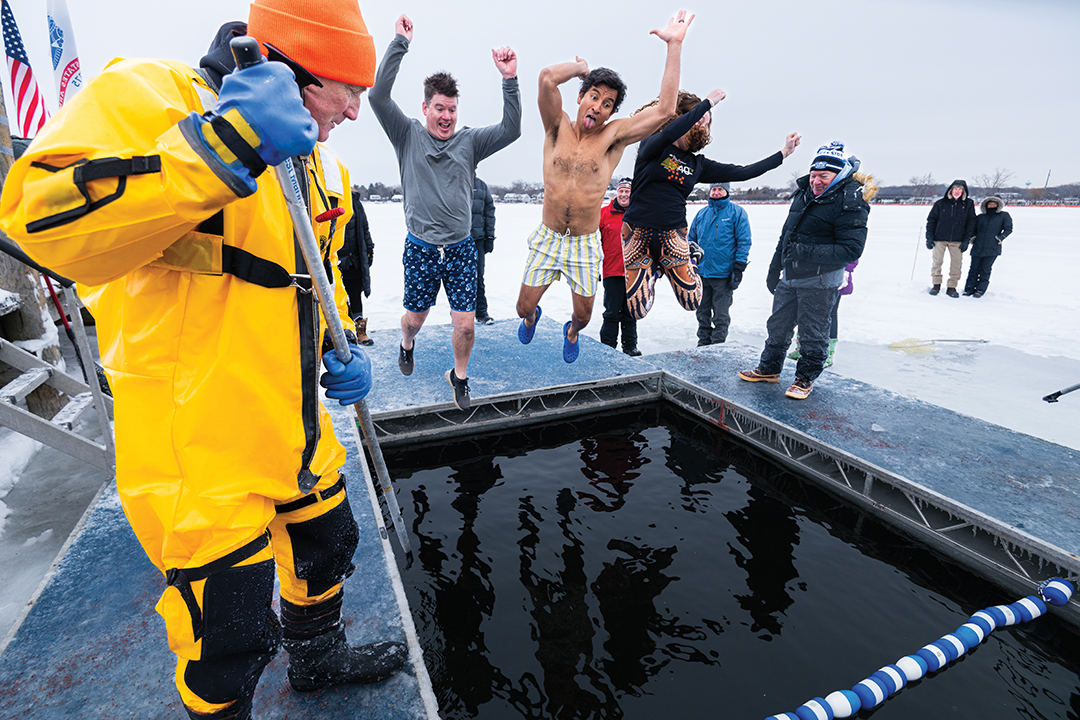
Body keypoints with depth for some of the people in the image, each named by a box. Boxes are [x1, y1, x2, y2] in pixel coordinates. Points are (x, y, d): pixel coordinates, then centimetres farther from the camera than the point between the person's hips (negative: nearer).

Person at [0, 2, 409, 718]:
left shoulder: (321, 167, 11)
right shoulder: (146, 97, -13)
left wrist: (342, 346, 4)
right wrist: (221, 145, -35)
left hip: (294, 423, 8)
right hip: (199, 440, -7)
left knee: (330, 544, 25)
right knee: (233, 635, 5)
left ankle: (318, 657, 56)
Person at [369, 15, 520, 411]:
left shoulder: (469, 140, 5)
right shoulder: (408, 135, 1)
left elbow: (511, 129, -7)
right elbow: (378, 95, -13)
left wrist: (510, 79, -17)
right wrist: (399, 43, -15)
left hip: (461, 248, 1)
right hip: (420, 248, -1)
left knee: (465, 324, -1)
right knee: (415, 317, 13)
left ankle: (459, 375, 26)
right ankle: (407, 345, 49)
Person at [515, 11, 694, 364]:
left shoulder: (613, 136, -4)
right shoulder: (558, 127, -3)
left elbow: (664, 110, -15)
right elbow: (547, 77, -19)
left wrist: (674, 45, -13)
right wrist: (581, 67, -2)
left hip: (586, 245, 0)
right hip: (547, 239, 0)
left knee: (583, 314, 12)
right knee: (524, 306, 9)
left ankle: (571, 331, 51)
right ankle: (531, 318, 49)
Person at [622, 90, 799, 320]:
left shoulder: (697, 164, 12)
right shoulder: (651, 147, -1)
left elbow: (742, 173, 12)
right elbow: (669, 133, -24)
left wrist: (783, 153, 14)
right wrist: (709, 102, -17)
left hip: (672, 235, 4)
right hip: (637, 232, -3)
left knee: (692, 302, -7)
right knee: (638, 311, -6)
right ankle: (653, 269, 25)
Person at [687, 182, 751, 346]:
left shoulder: (737, 212, -2)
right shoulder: (701, 213, 11)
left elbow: (744, 242, -5)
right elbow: (691, 239, 18)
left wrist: (738, 269, -12)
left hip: (723, 274, -4)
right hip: (701, 273, 5)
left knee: (720, 316, 3)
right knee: (702, 312, 13)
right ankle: (703, 344, 26)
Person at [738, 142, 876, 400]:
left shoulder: (851, 203, -14)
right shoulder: (804, 193, 8)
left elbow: (851, 250, -20)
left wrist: (809, 252, -29)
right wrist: (775, 269, 19)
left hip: (820, 283, -7)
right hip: (790, 277, 7)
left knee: (813, 333, 3)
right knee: (778, 325, 16)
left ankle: (805, 378, 21)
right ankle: (769, 368, 33)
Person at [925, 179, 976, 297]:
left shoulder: (968, 204, 5)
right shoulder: (940, 204, 1)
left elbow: (971, 223, 7)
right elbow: (931, 220, 5)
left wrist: (966, 240, 0)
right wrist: (929, 238, -3)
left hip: (957, 241, 1)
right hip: (940, 239, -1)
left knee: (956, 263, 1)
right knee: (937, 261, 2)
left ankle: (952, 287, 10)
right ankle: (936, 285, 16)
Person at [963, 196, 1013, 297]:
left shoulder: (1004, 216, 8)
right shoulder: (980, 217, 14)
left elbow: (1008, 229, 8)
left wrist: (1001, 237, -8)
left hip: (992, 249, -2)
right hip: (977, 248, 2)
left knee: (985, 269, 0)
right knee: (974, 268, 3)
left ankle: (980, 290, 5)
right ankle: (969, 288, 10)